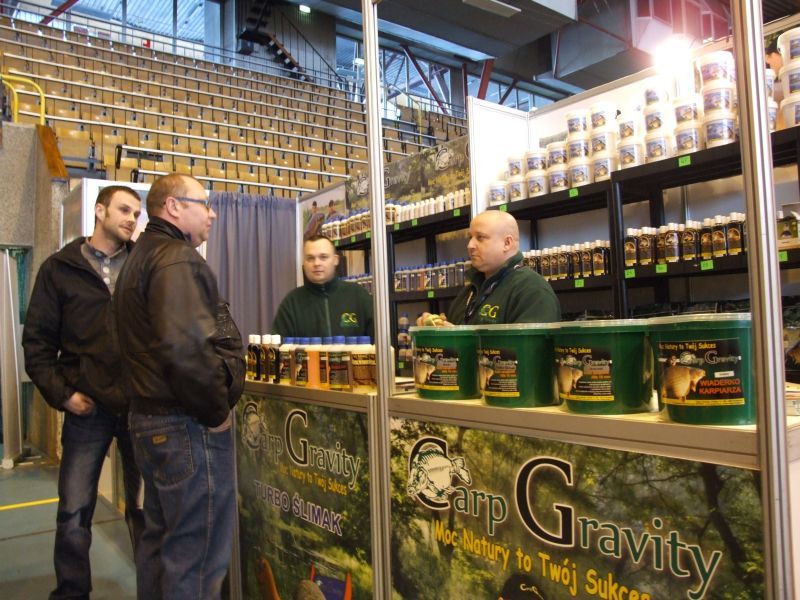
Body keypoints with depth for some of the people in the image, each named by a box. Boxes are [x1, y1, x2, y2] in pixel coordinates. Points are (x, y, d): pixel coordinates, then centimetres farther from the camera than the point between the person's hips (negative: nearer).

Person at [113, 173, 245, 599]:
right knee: (197, 556, -1)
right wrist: (216, 411, -16)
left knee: (160, 541, 22)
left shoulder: (141, 258, 18)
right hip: (188, 426, -11)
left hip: (149, 419, 11)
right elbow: (185, 348, -30)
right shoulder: (178, 259, -15)